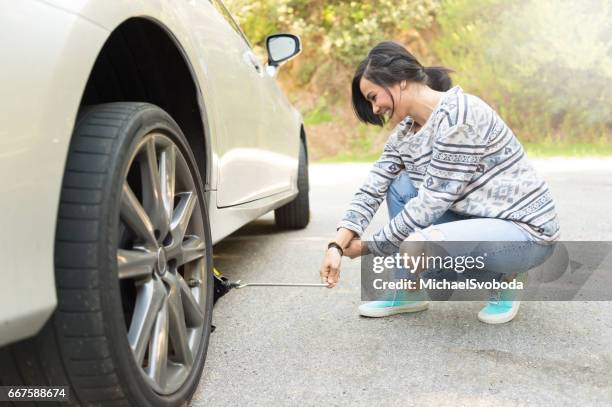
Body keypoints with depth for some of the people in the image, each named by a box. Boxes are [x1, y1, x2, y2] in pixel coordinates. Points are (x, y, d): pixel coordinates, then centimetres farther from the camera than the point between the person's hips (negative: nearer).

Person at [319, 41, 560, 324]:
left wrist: (368, 247, -14)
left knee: (417, 247, -30)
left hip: (526, 228, -9)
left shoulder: (458, 115, -22)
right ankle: (410, 293, 7)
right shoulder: (406, 131, 4)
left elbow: (430, 203, -23)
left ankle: (507, 276, -2)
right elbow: (372, 189, 2)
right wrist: (337, 246, -10)